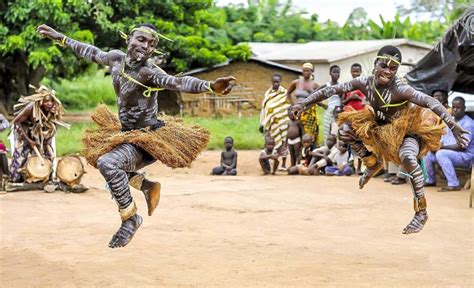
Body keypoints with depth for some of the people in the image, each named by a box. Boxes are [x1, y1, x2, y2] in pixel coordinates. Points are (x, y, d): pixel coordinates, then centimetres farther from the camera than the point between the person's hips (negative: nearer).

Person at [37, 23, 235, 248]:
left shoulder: (149, 72, -25)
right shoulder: (117, 58, -4)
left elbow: (178, 82, -42)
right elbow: (92, 53, 16)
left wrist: (210, 86, -61)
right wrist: (60, 38, 26)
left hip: (146, 139, -9)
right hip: (124, 133, 9)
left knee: (107, 163, -32)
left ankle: (131, 218, -13)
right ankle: (146, 186, 35)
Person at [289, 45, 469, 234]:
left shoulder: (400, 90, -32)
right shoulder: (365, 83, -18)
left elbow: (431, 102, -41)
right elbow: (332, 90, -14)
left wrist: (453, 126, -52)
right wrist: (303, 104, -18)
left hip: (406, 131, -6)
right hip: (379, 129, 6)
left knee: (407, 156, -36)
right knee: (346, 129, -7)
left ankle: (421, 212, -22)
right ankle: (373, 164, 20)